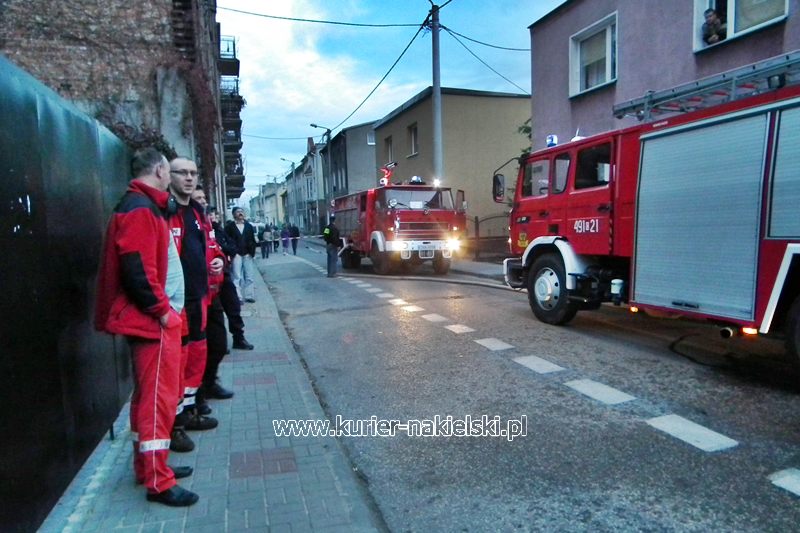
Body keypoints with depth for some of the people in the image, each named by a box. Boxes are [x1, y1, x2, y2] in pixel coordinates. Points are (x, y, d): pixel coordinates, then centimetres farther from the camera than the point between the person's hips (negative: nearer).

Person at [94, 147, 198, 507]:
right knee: (158, 398, -4)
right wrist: (161, 310, -17)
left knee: (148, 395, 17)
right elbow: (137, 270, -24)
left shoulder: (143, 207, 18)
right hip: (154, 320, -11)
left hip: (154, 318, 11)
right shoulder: (140, 210, -15)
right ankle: (158, 482, 5)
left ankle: (147, 466, 30)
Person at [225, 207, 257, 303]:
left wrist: (252, 252, 0)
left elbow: (252, 240, 11)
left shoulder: (249, 226, 12)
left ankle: (249, 296, 12)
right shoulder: (229, 226, 1)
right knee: (237, 277, -5)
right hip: (236, 254, -4)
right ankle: (238, 297, -3)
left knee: (249, 277, 6)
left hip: (247, 254, 4)